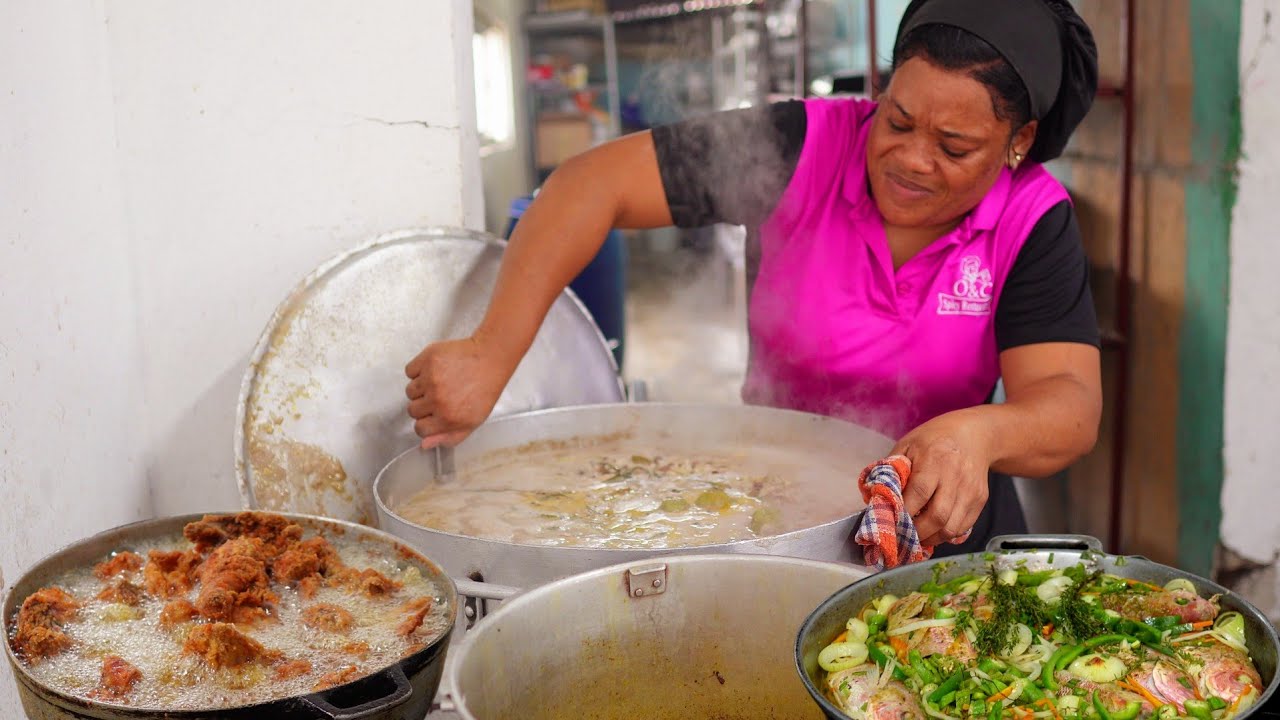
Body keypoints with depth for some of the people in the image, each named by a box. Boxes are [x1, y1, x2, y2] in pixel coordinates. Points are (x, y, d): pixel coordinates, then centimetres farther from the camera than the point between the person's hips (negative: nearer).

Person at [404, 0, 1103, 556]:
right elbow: (597, 182, -19)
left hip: (942, 525, 2)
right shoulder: (805, 148, -14)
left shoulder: (1033, 221, -9)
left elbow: (1071, 409, -19)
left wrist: (976, 433, -44)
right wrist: (491, 353, -29)